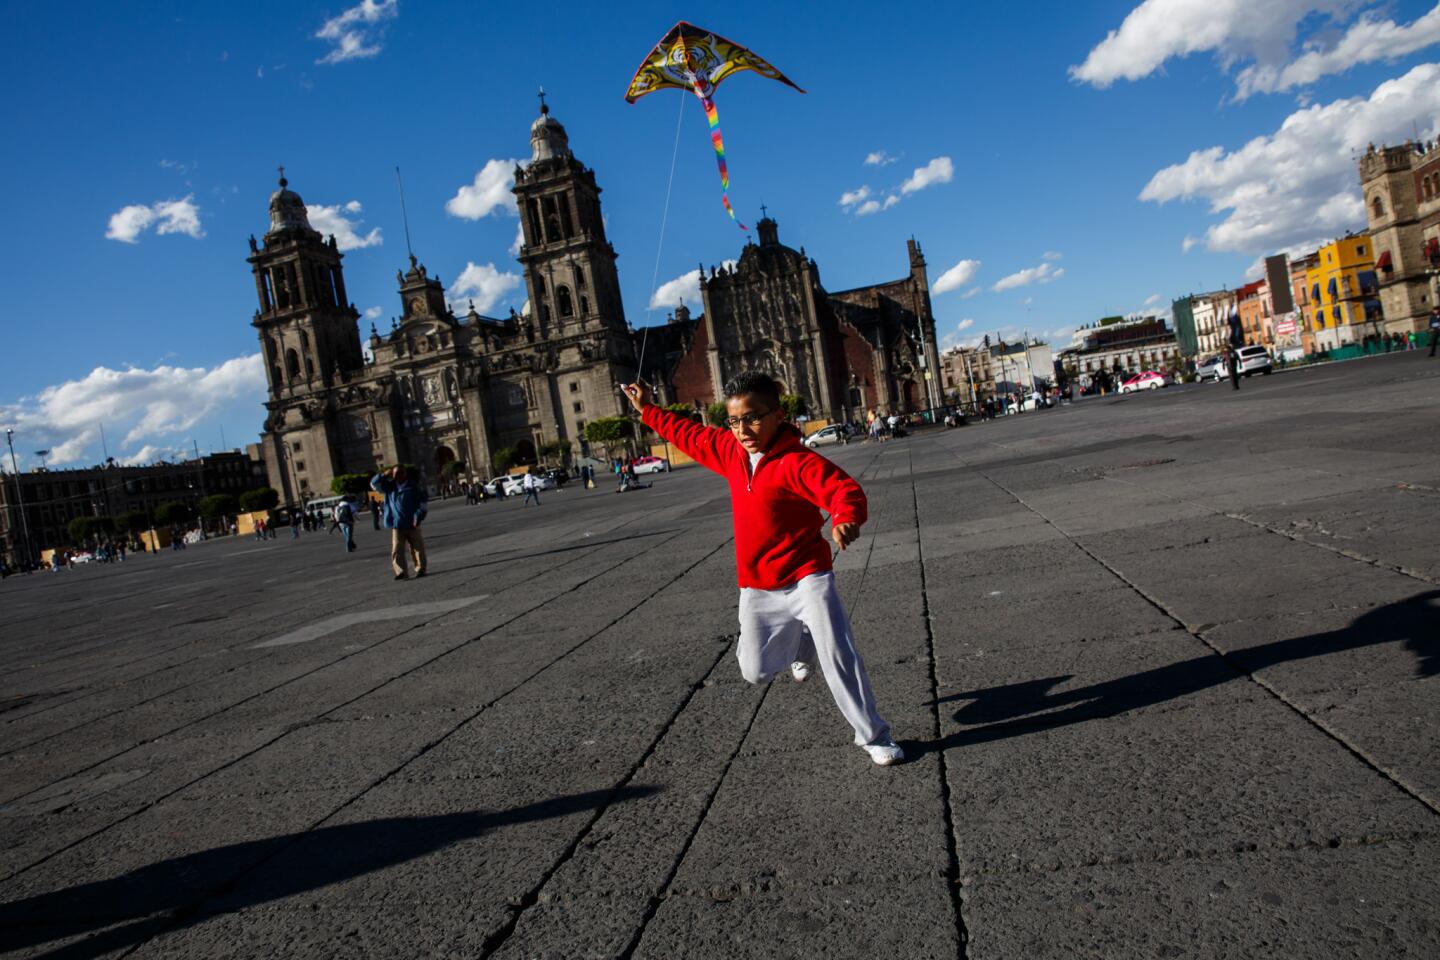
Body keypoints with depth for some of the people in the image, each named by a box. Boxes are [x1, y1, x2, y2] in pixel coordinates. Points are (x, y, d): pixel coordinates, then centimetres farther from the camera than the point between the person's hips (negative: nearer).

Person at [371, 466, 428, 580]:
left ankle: (420, 569, 15)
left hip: (412, 524, -2)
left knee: (417, 548, 4)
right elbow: (374, 484, 8)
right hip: (396, 525, 2)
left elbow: (424, 502, 0)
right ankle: (401, 572, -9)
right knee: (397, 550, -8)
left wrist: (418, 516, -8)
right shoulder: (390, 486, 8)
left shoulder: (414, 486, 0)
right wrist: (384, 475, -5)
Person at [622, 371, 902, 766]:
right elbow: (690, 435, 20)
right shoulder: (730, 450, 2)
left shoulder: (797, 462, -20)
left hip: (807, 578, -6)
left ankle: (874, 736, 10)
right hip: (757, 588, 7)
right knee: (755, 670, 13)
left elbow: (845, 490, -32)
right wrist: (647, 410, 27)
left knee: (839, 658, -10)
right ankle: (800, 643, 45)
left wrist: (845, 519, -54)